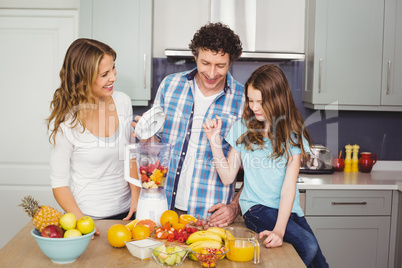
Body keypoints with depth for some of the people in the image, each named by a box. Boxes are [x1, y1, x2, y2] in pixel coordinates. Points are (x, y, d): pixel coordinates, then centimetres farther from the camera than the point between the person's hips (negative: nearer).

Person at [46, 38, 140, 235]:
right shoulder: (65, 122, -18)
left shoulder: (123, 102, -5)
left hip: (125, 211, 5)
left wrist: (136, 198, -3)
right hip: (89, 216, -4)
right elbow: (59, 183, -11)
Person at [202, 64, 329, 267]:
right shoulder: (242, 128, 2)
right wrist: (214, 140, -8)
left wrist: (279, 230, -23)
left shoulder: (293, 134, -1)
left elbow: (289, 186, -11)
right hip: (257, 207, -2)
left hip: (288, 210, 2)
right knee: (308, 245, -23)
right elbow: (227, 177, 2)